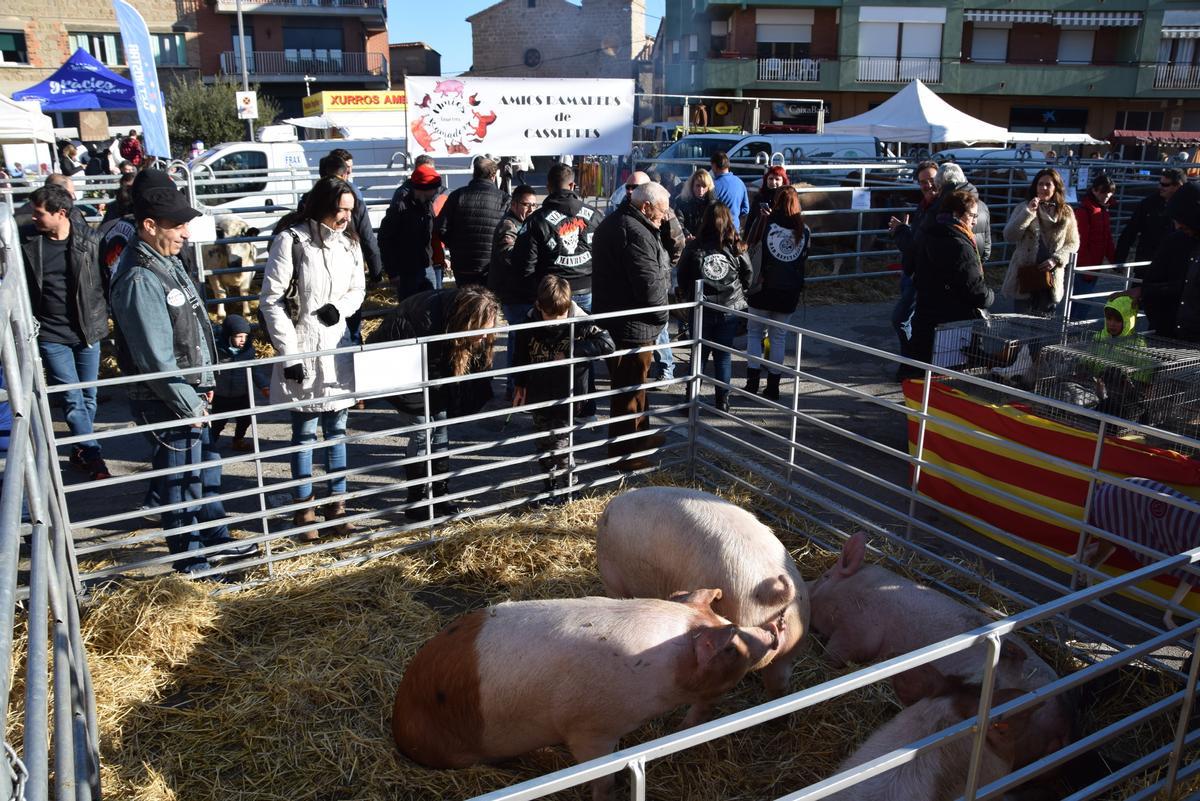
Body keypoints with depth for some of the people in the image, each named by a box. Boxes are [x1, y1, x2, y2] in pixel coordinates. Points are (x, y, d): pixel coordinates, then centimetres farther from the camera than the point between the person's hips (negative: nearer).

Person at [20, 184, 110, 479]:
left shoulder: (89, 239, -7)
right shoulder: (26, 239, -5)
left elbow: (106, 278, 2)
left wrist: (105, 312, 0)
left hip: (88, 330, 1)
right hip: (51, 334, -1)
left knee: (88, 396, 11)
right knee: (72, 398, -3)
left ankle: (82, 451, 26)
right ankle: (92, 454, 5)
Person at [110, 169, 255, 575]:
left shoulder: (168, 262, 7)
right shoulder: (139, 279, -24)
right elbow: (156, 358, -25)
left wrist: (203, 386, 12)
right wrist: (190, 405, -16)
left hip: (189, 393, 10)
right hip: (165, 403, -10)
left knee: (206, 469, 22)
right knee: (181, 482, 5)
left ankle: (216, 540, 39)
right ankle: (192, 562, 21)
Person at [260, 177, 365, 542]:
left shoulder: (348, 243, 6)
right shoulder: (291, 240, -11)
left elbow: (358, 289, 16)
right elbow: (271, 300, -11)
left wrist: (340, 307, -8)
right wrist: (289, 354, -14)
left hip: (338, 345, 5)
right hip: (302, 349, -5)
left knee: (336, 428, 11)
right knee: (305, 430, 5)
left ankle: (336, 502, 23)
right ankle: (304, 508, 18)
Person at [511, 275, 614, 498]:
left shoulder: (580, 323, -15)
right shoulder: (529, 323, -5)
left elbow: (607, 344, -24)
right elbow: (520, 356, 11)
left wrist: (570, 353, -26)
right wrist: (519, 384, 12)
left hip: (567, 398, -4)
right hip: (538, 398, 4)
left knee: (559, 447, -2)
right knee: (543, 446, 15)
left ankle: (564, 491, 16)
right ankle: (551, 487, 32)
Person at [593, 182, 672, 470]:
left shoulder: (613, 222, 12)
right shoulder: (636, 233, -22)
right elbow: (649, 284, -26)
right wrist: (661, 315, -9)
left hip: (612, 318, 10)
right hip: (633, 326, -10)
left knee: (635, 385, 24)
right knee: (630, 389, 2)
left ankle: (639, 434, 41)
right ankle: (623, 452, 13)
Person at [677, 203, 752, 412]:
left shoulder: (693, 248, -9)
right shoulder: (737, 250, -6)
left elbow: (682, 278, -1)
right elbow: (747, 278, 2)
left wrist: (688, 297, 15)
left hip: (701, 310, 0)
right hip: (730, 310, 1)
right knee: (724, 355, 10)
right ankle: (722, 400, 14)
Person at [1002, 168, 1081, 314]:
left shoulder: (1066, 212, 6)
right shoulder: (1024, 208, 2)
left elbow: (1073, 243, 9)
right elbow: (1009, 236, -9)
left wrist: (1056, 259, -9)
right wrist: (1028, 212, -17)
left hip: (1050, 276, 2)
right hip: (1025, 274, -1)